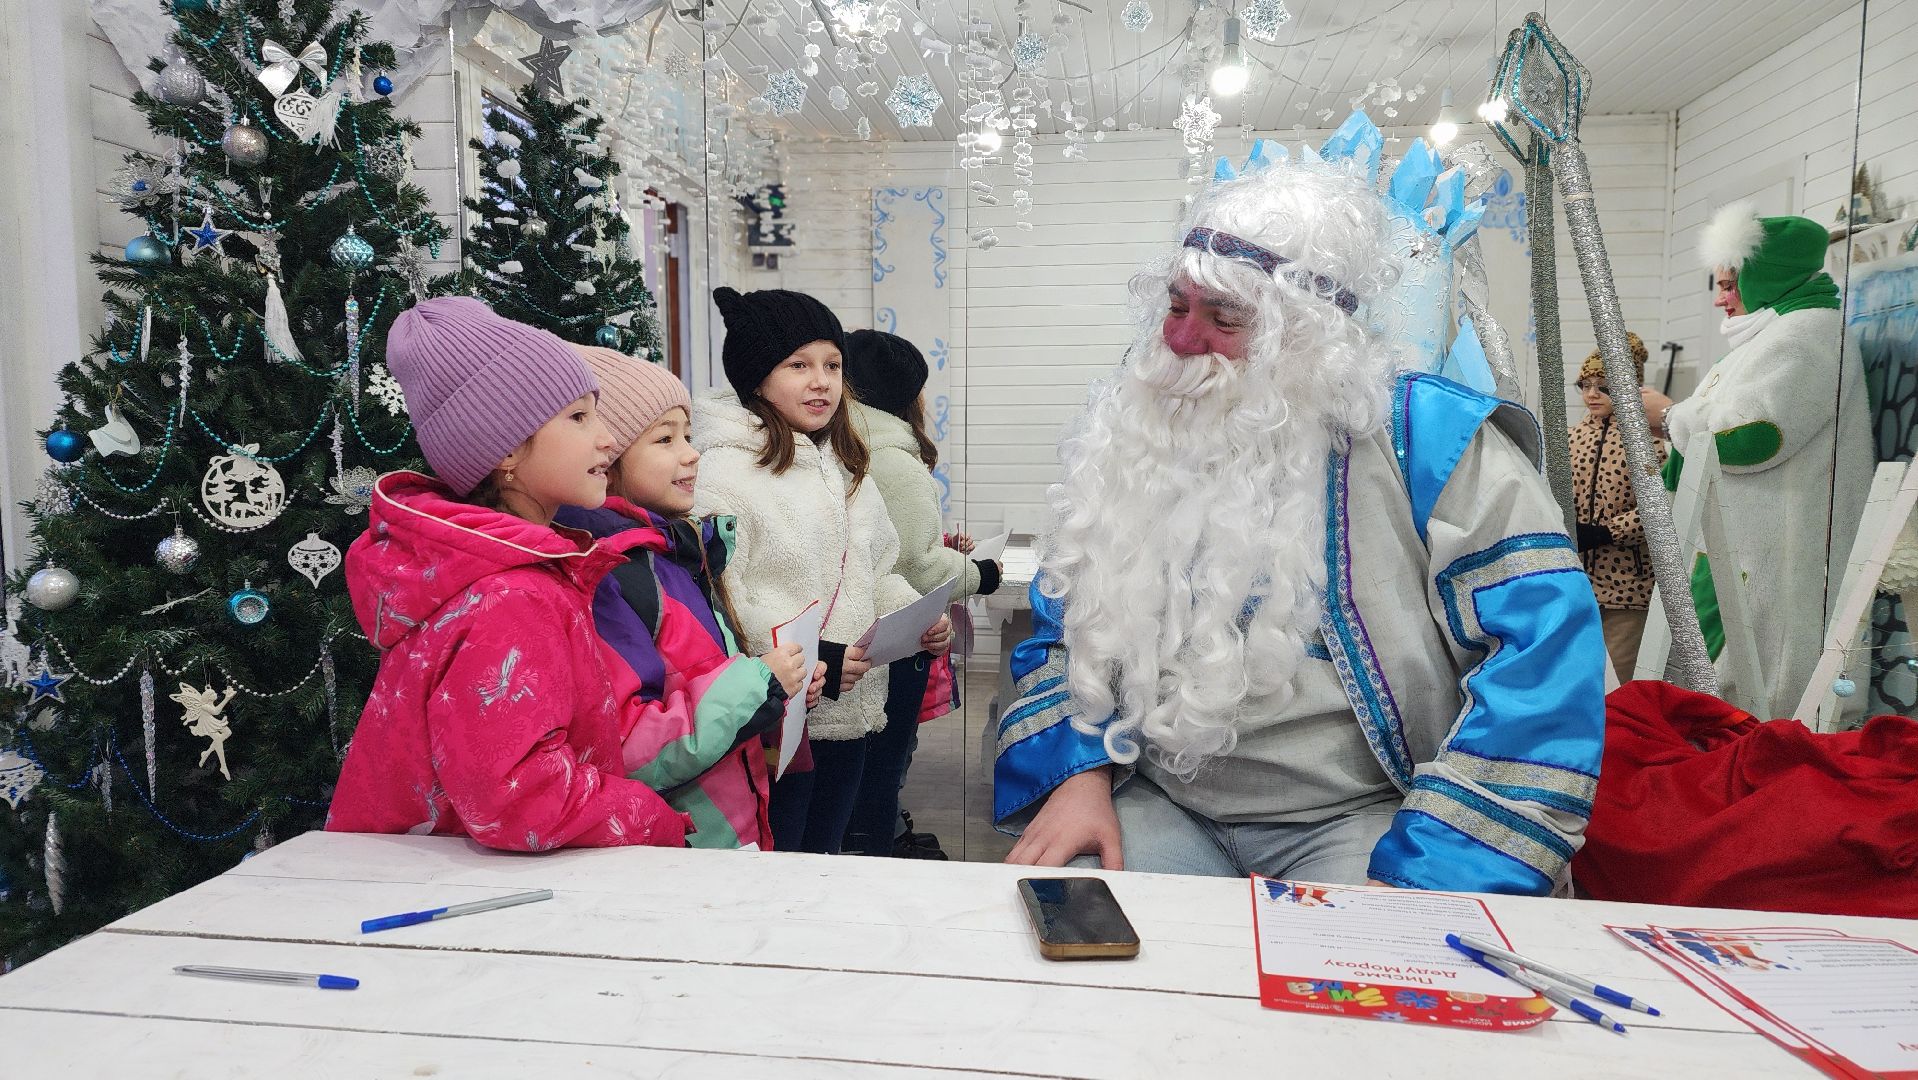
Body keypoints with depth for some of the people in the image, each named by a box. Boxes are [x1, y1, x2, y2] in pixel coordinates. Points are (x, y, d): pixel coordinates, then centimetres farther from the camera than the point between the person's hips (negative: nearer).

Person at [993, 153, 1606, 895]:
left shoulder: (1428, 441, -6)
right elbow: (1062, 636, 14)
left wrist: (1421, 878, -20)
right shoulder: (1136, 444, 8)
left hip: (1368, 817, -3)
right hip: (1161, 804, 4)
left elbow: (1545, 656, -14)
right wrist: (1074, 770, -6)